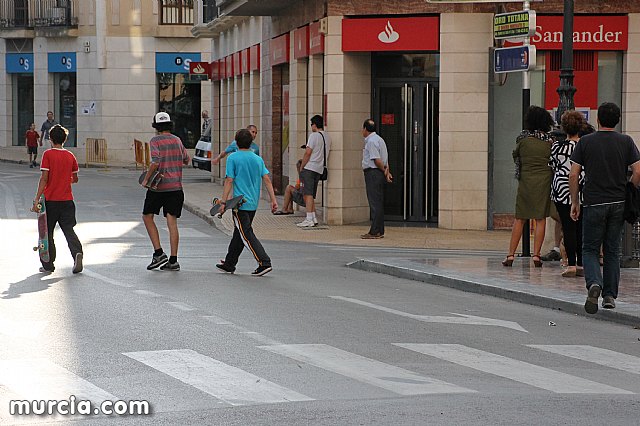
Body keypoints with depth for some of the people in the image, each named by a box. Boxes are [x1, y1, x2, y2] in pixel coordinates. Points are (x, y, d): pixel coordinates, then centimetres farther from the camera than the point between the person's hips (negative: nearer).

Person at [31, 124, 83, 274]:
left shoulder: (48, 154, -8)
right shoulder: (70, 156, 5)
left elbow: (44, 178, -13)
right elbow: (75, 179, 13)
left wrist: (37, 199, -12)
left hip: (50, 199, -3)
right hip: (67, 199, 3)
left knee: (47, 232, 8)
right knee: (69, 230, 4)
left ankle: (48, 264, 12)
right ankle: (77, 252, -22)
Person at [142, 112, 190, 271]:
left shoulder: (155, 141, -8)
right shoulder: (177, 140, 8)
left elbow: (155, 162, -21)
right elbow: (186, 160, 20)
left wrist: (146, 179, -10)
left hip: (158, 186, -4)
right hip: (176, 187, 4)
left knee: (147, 217, 13)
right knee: (172, 222, 3)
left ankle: (158, 253, 4)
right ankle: (173, 261, 0)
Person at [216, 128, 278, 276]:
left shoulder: (233, 158, -7)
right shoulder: (258, 159, 8)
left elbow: (229, 181, -11)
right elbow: (267, 180, 2)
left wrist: (223, 202, -8)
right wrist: (273, 200, 2)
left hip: (240, 203, -7)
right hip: (253, 203, 7)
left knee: (247, 235, -8)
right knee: (238, 234, 18)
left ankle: (265, 263, -20)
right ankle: (229, 264, 28)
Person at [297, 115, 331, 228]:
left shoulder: (314, 135, -10)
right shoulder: (328, 137, 14)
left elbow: (308, 153, -14)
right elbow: (327, 155, 19)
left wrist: (301, 167, -7)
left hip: (310, 168, -8)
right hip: (320, 169, 8)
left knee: (308, 194, -9)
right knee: (311, 195, 14)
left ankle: (309, 219, -14)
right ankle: (313, 218, 13)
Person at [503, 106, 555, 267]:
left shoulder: (523, 137, -4)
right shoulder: (550, 140, -2)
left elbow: (516, 157, 10)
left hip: (526, 180, 0)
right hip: (544, 181, 0)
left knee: (520, 219, 6)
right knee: (541, 219, 4)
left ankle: (511, 254, 3)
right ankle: (536, 255, -1)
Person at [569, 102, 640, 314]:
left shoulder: (585, 142, -2)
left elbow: (573, 175, -4)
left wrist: (575, 202, 6)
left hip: (593, 203, -2)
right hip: (618, 203, 2)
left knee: (590, 249, 6)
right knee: (612, 251, 12)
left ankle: (594, 283, -21)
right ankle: (610, 295, 12)